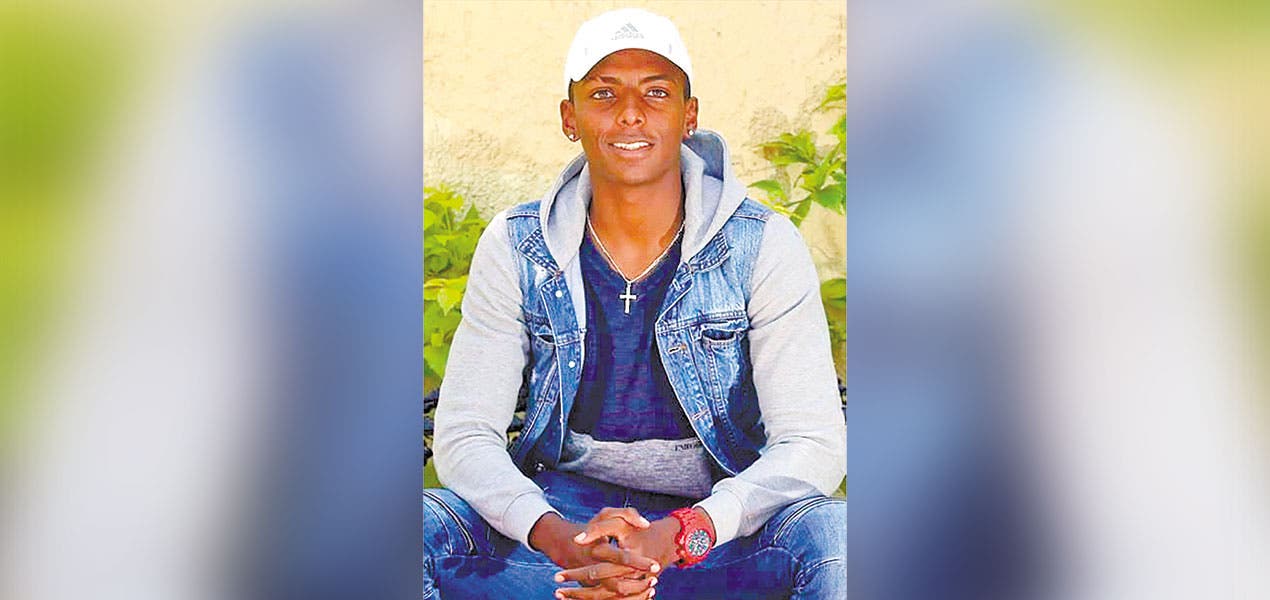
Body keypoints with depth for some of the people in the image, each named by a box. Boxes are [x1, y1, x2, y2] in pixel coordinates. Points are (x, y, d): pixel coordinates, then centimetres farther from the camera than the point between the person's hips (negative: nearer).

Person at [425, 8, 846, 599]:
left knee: (834, 538, -33)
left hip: (717, 515, -1)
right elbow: (463, 438, -7)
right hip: (565, 504, 1)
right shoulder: (516, 249, -4)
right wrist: (560, 539, -28)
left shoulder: (764, 247, -9)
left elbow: (814, 445, -13)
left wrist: (675, 537, -30)